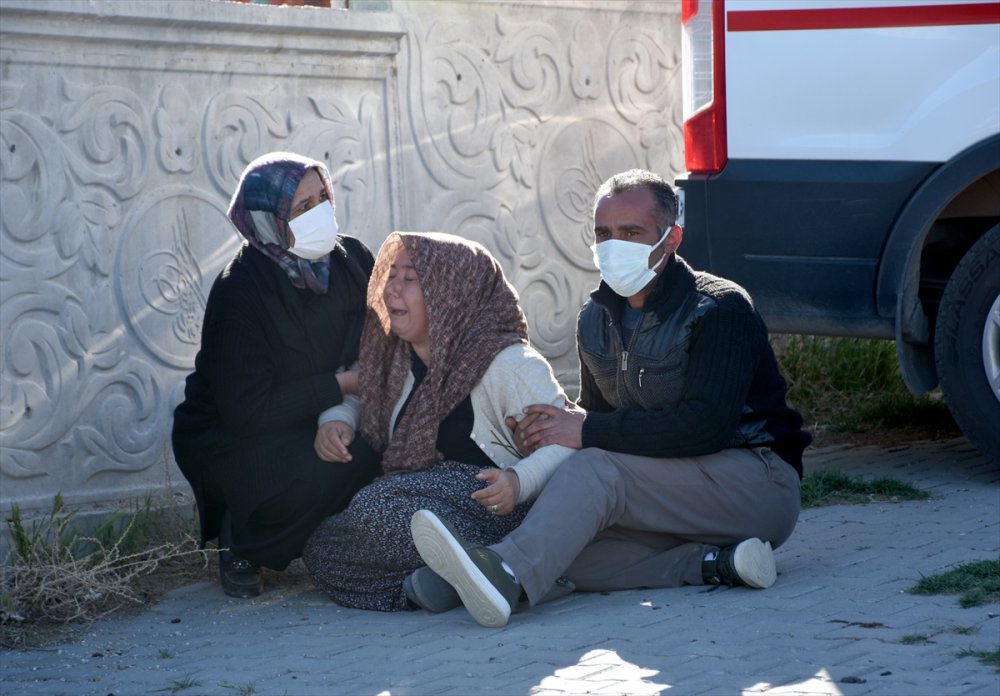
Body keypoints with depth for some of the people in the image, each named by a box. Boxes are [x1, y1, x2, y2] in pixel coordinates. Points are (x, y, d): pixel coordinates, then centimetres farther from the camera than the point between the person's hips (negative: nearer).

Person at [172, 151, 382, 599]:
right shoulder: (238, 293, -23)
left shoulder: (350, 259, -5)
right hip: (232, 440, -6)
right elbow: (247, 410, -26)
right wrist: (339, 386, -23)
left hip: (317, 424, 7)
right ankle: (239, 543, -3)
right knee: (308, 475, -36)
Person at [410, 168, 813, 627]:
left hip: (760, 480, -7)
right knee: (571, 537, -20)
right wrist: (560, 426, -11)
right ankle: (712, 563, -27)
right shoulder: (597, 319, 11)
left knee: (598, 470, -31)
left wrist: (589, 432, -23)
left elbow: (707, 425, -24)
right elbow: (596, 414, 15)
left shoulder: (719, 309, -13)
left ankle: (509, 574, -55)